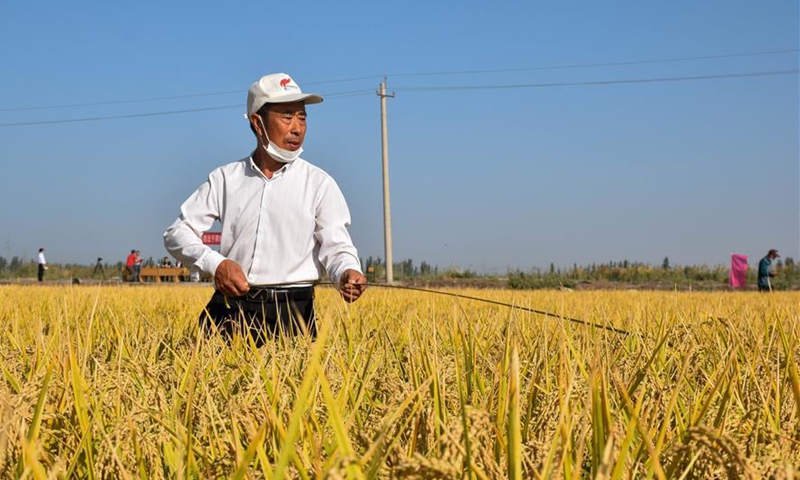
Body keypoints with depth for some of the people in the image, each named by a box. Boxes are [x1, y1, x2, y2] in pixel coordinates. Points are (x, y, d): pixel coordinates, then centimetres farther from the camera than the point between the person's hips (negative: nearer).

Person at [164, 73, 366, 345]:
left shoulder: (319, 183, 7)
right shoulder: (225, 179, 11)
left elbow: (336, 247, -1)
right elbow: (177, 233, 8)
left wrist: (348, 272, -24)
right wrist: (215, 263, -10)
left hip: (291, 314, -1)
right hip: (230, 310, 1)